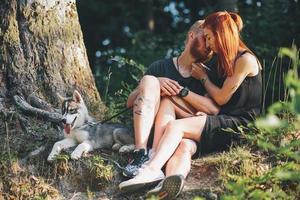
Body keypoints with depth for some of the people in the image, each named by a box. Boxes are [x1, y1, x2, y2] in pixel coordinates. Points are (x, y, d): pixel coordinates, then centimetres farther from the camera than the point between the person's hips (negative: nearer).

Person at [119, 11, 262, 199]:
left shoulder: (246, 60, -2)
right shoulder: (227, 61, 27)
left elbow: (222, 98, -2)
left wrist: (204, 77, 14)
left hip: (239, 126, -7)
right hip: (223, 122, 7)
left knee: (175, 126, -25)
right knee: (185, 144, -28)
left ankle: (151, 170, -45)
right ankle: (168, 183, -59)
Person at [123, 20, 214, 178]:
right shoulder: (161, 67, 17)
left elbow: (214, 109, -4)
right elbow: (130, 101, 8)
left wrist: (181, 91, -13)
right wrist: (156, 84, -10)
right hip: (149, 129, 0)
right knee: (149, 81, -22)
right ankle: (141, 154, -36)